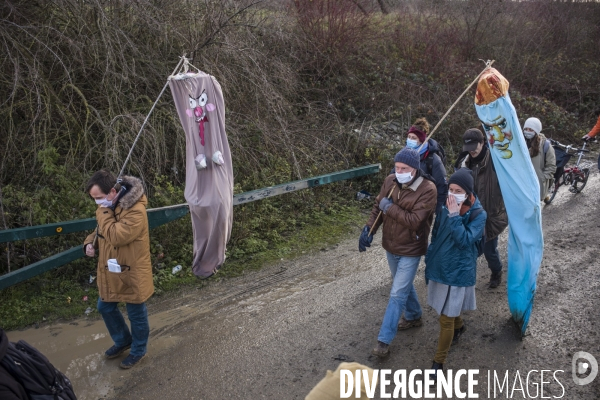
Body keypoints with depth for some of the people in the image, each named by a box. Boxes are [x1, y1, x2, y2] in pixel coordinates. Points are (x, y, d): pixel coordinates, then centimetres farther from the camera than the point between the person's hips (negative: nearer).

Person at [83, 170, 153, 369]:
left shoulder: (135, 210, -27)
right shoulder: (109, 206, 1)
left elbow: (116, 237, -33)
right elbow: (100, 231, 16)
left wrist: (103, 213, -24)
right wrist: (90, 243, -4)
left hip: (131, 274, -9)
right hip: (110, 272, 9)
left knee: (136, 315, 11)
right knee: (105, 308, 23)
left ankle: (138, 350, 35)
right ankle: (123, 340, 46)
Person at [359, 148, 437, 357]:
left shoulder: (428, 189, -23)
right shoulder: (390, 181, -6)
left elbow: (414, 220, -29)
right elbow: (378, 206, 3)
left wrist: (390, 207, -24)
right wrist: (368, 229, -9)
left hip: (410, 250, -6)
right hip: (390, 246, 6)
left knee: (397, 294, -2)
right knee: (404, 285, 26)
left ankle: (384, 340, 7)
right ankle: (414, 316, 50)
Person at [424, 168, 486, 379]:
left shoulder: (478, 214, -15)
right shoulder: (445, 209, 0)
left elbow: (465, 240, -26)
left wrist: (454, 216, -28)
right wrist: (429, 264, 12)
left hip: (458, 272, -6)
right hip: (439, 267, 6)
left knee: (446, 318, 0)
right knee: (446, 308, 24)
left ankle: (439, 362, 14)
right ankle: (459, 326, 56)